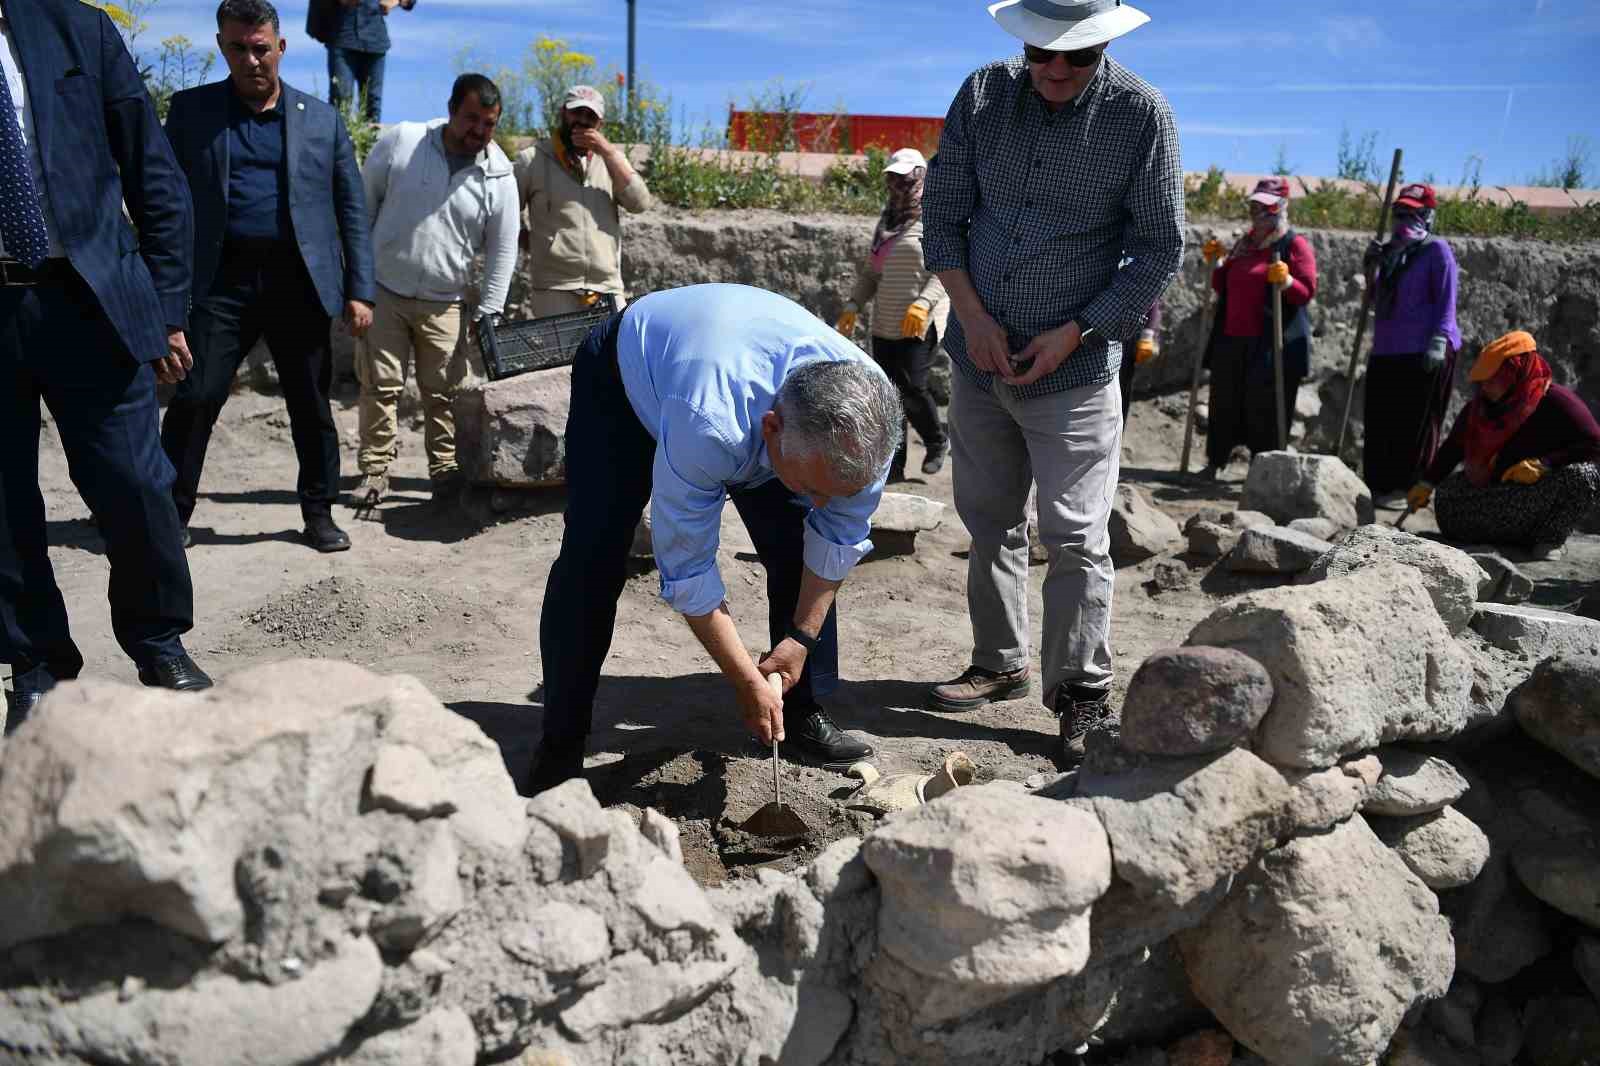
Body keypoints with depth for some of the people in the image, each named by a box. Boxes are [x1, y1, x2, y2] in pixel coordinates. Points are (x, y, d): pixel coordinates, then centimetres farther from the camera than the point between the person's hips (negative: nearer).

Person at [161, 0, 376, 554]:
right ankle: (171, 514, 11)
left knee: (312, 406, 7)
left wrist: (360, 290, 0)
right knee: (194, 399, -2)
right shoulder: (190, 109, 8)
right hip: (222, 279, 0)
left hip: (300, 281, 1)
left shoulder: (321, 118, 9)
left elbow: (351, 210, 7)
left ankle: (319, 512, 21)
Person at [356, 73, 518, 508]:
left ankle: (445, 469, 17)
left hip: (443, 303, 1)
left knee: (444, 391, 4)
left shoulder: (499, 175, -5)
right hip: (383, 290, 0)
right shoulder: (401, 141, -7)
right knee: (381, 384, 1)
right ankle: (375, 469, 11)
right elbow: (364, 200, 5)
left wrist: (488, 313, -1)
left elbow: (503, 250, 1)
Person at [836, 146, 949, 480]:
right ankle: (893, 464, 12)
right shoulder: (888, 217, 18)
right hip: (885, 323, 7)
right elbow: (871, 269, 20)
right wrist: (854, 306, 10)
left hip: (920, 324, -7)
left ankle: (936, 442, 16)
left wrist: (923, 302, -25)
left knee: (912, 387, -11)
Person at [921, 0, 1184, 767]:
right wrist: (972, 315, -7)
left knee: (1074, 534, -4)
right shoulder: (984, 93, 0)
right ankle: (999, 666, 28)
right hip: (981, 357, 4)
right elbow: (943, 212, 4)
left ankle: (1081, 695, 8)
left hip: (1075, 366, -4)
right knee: (990, 523, 13)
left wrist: (1072, 333, -14)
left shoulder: (1142, 115, -9)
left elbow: (1158, 250, -6)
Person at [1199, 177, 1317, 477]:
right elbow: (1223, 287, 24)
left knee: (1264, 410, -4)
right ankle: (1213, 463, 17)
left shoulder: (1294, 244, -1)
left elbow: (1307, 292, -9)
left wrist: (1286, 281, -28)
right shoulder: (1244, 243, 18)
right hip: (1231, 340, 6)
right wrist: (1215, 262, 9)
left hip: (1272, 344, -6)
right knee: (1224, 404, 9)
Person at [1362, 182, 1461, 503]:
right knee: (1378, 422, 8)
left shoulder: (1437, 250, -2)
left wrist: (1439, 341, -21)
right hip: (1386, 351, 8)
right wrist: (1372, 266, 12)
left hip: (1423, 353, -7)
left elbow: (1446, 300, -10)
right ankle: (1378, 486, 16)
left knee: (1416, 424, -4)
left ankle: (1408, 488, 0)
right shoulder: (1391, 250, 19)